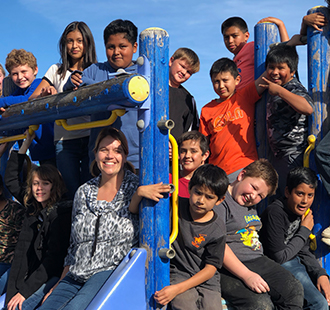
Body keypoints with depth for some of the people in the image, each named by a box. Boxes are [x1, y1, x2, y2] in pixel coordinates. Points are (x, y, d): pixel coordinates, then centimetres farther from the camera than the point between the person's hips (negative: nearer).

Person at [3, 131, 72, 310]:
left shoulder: (62, 212, -7)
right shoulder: (33, 207, 13)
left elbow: (54, 257, -12)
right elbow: (11, 180, 26)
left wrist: (25, 290, -13)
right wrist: (26, 143, 25)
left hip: (50, 277, -6)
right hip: (26, 275, 6)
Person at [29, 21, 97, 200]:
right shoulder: (56, 71, 15)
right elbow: (31, 100, 9)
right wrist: (45, 94, -13)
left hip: (91, 138, -1)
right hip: (64, 141, 2)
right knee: (72, 194, -3)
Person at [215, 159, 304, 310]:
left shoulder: (251, 205, 20)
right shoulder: (219, 200, -10)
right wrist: (247, 275, -21)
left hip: (257, 260, 8)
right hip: (229, 268, -8)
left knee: (295, 290, -9)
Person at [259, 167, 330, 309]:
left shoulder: (303, 211, 5)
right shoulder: (275, 213, -21)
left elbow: (304, 251, 12)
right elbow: (279, 258, -20)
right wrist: (304, 231, -11)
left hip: (297, 262, 8)